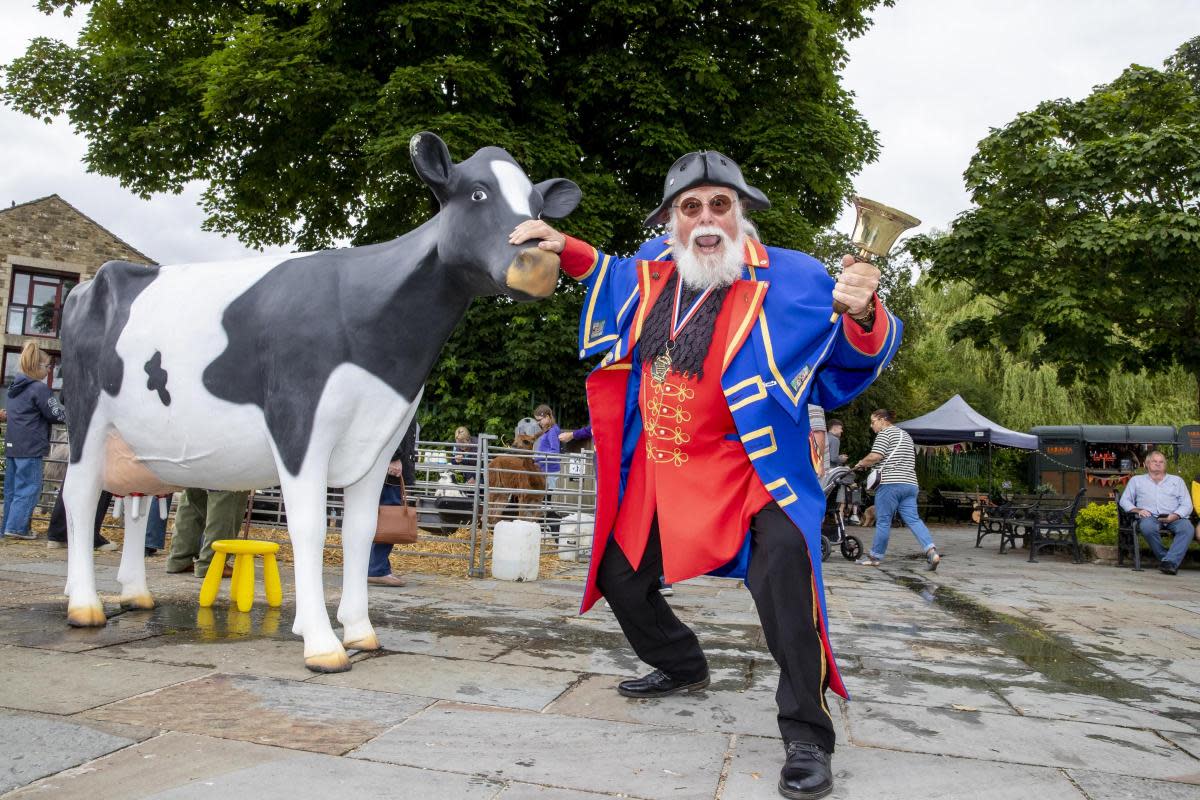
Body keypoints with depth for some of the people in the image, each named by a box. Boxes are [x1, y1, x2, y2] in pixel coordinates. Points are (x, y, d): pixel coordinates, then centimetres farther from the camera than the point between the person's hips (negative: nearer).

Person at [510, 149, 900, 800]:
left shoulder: (790, 279, -13)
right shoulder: (653, 266, 1)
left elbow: (856, 356, -15)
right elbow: (613, 276, 25)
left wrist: (863, 315, -37)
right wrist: (566, 250, 11)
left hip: (746, 470, -6)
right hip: (656, 472, 6)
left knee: (781, 565, -31)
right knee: (621, 578, 16)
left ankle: (807, 737, -13)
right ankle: (683, 668, 44)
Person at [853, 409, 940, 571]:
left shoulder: (885, 433, -3)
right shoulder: (905, 434, 25)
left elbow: (875, 456, -15)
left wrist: (860, 464, 2)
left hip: (890, 483, -8)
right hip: (910, 483, 8)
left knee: (883, 521, 1)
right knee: (913, 519, 2)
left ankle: (875, 556, 10)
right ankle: (931, 551, -15)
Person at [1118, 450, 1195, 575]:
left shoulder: (1177, 480, 26)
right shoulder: (1136, 480, 25)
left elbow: (1187, 505, 14)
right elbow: (1124, 500, 16)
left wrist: (1175, 516, -8)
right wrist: (1137, 510, -6)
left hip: (1174, 517, 1)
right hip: (1150, 516, -1)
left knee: (1188, 528, -34)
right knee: (1147, 527, -38)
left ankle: (1169, 562, -41)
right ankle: (1169, 559, -26)